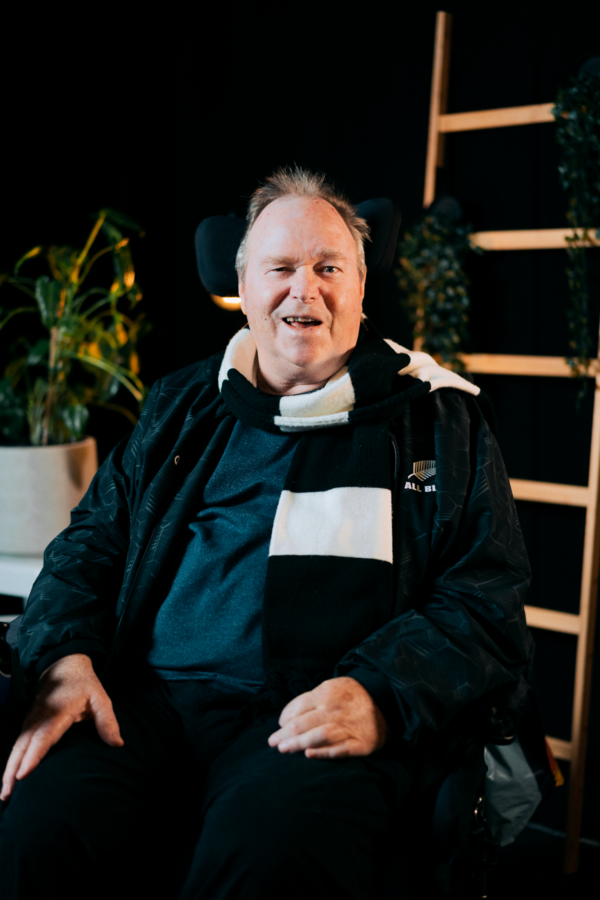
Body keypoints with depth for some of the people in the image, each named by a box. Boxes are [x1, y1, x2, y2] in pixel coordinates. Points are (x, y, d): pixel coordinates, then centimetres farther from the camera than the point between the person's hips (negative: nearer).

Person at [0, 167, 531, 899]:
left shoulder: (435, 419, 12)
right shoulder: (180, 407, 22)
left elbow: (484, 601, 6)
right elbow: (91, 544, 22)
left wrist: (382, 696, -13)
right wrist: (66, 660, 1)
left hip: (317, 721, -2)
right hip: (151, 697, 3)